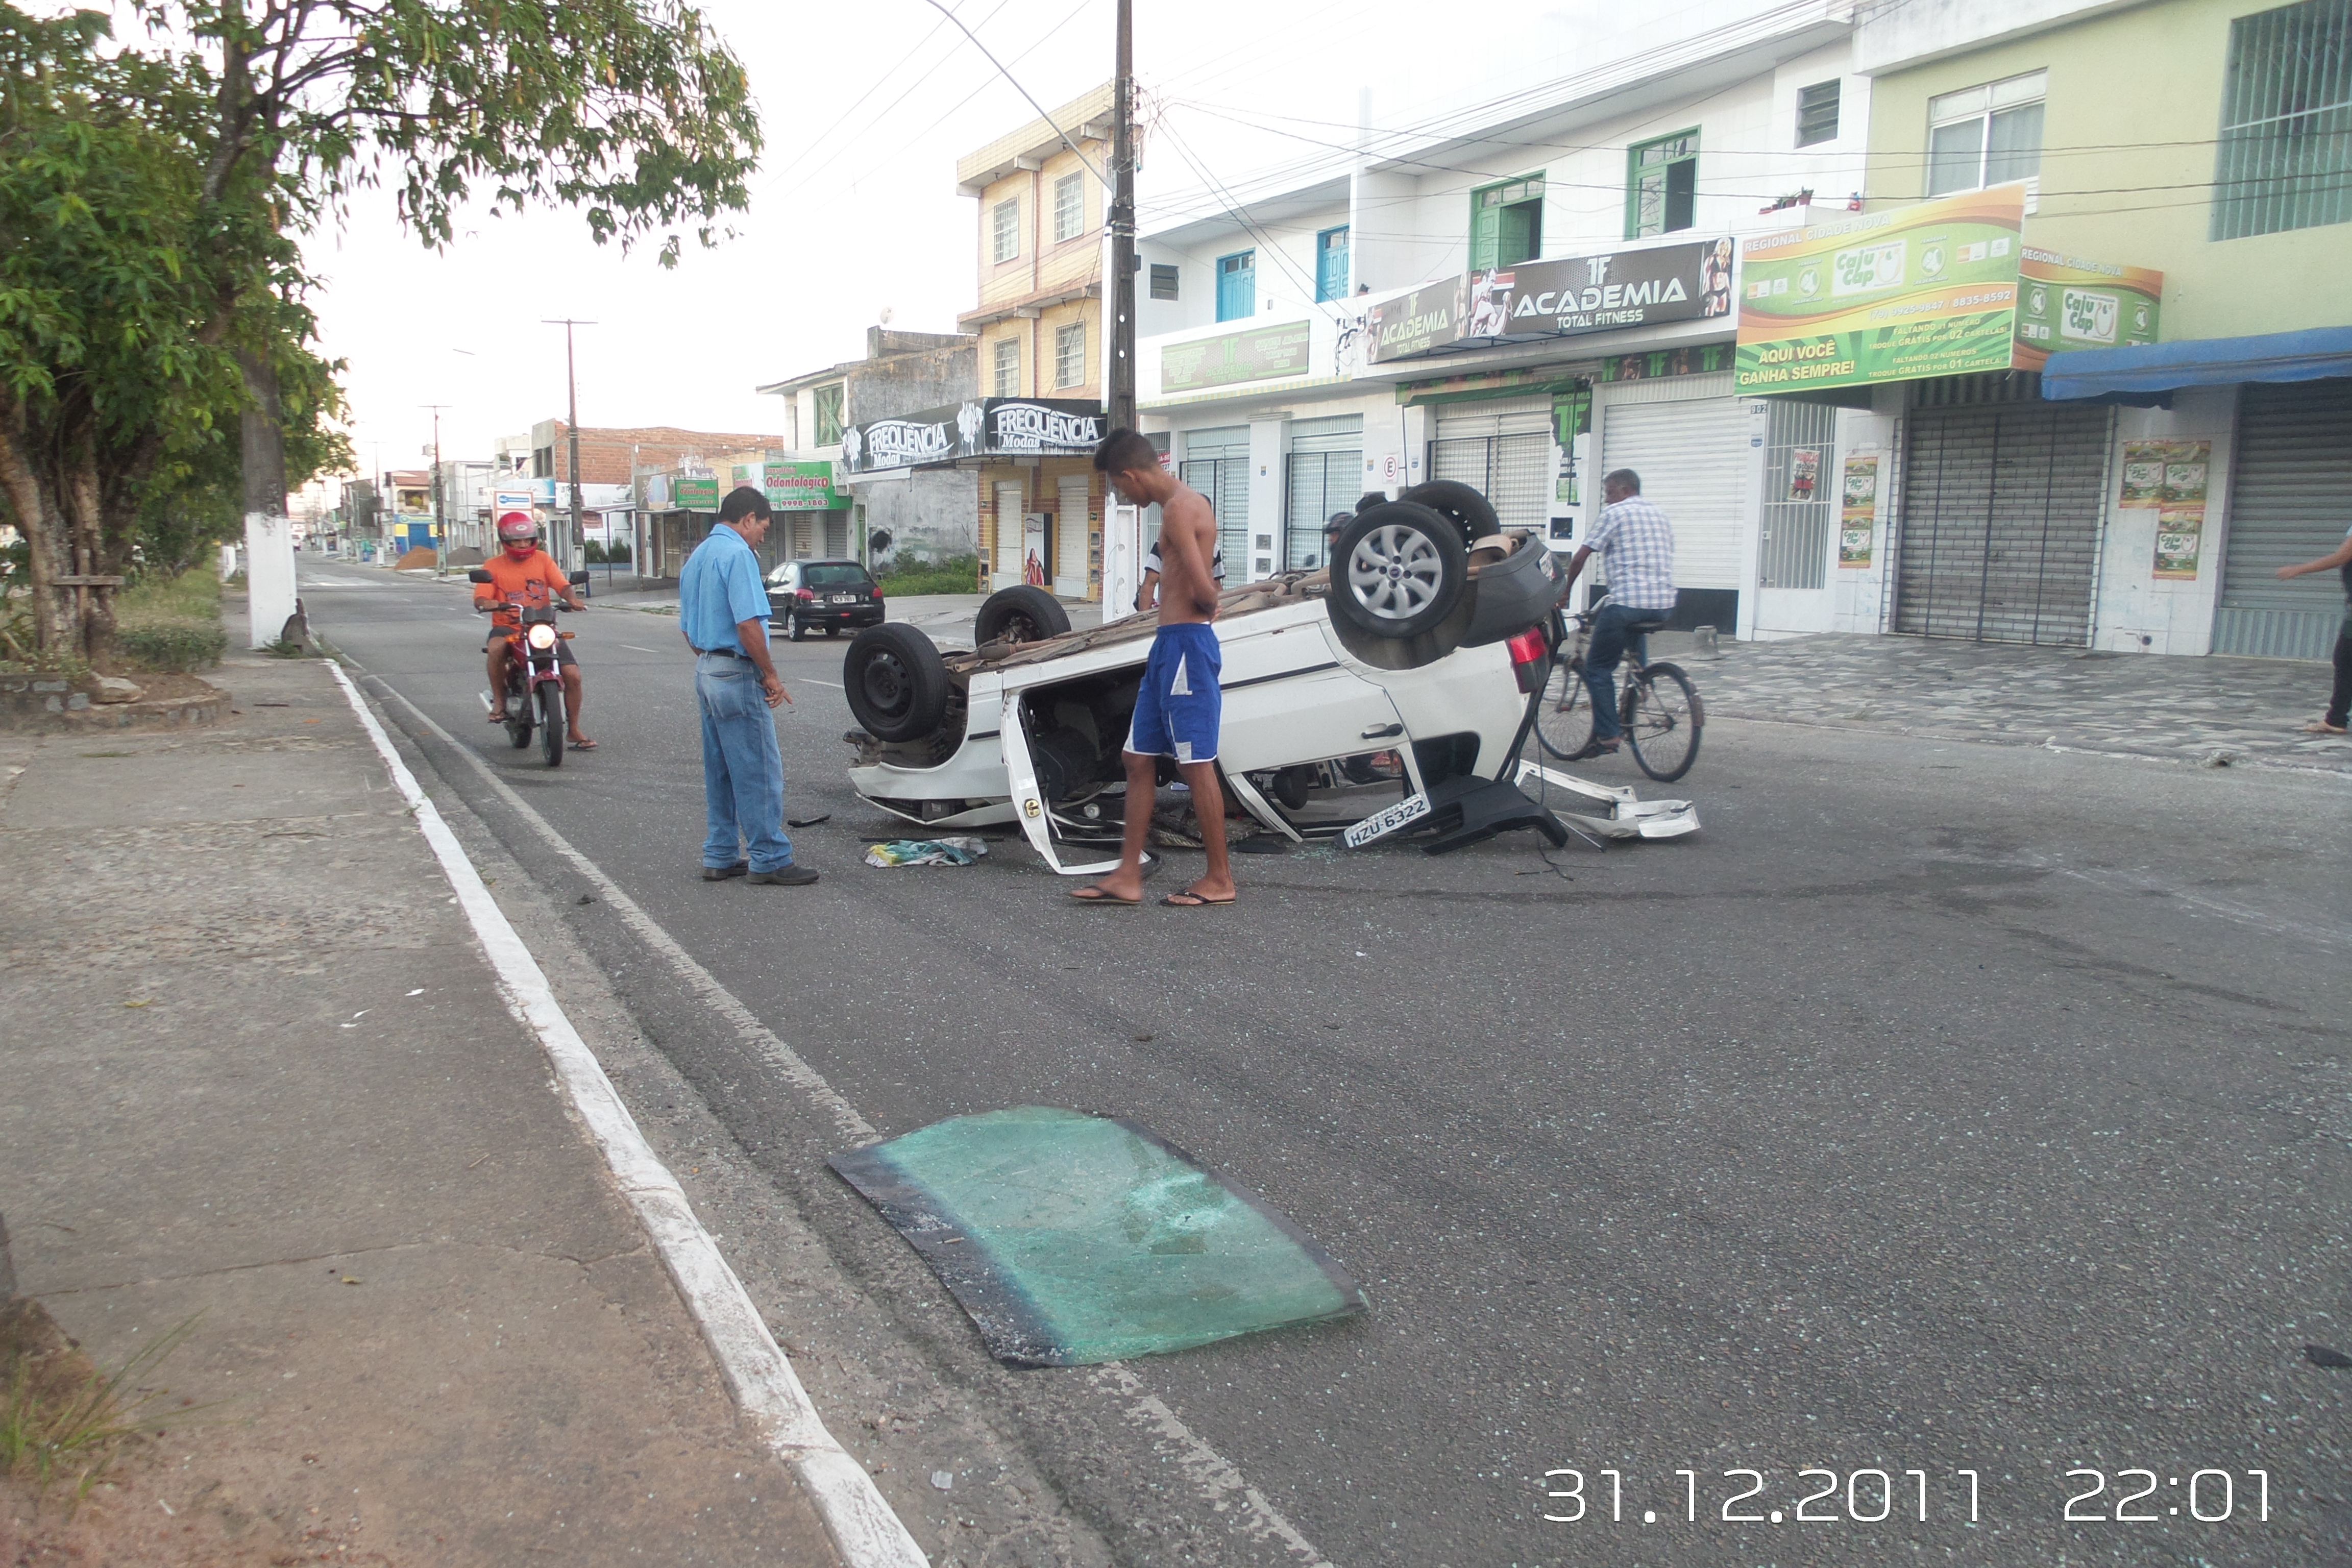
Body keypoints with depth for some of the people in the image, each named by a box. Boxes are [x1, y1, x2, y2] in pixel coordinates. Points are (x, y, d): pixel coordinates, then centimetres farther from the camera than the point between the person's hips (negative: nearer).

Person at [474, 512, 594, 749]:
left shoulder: (543, 559, 8)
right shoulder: (493, 566, 3)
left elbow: (561, 585, -4)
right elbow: (480, 598, -7)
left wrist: (572, 599, -27)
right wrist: (488, 603, -32)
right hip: (508, 627, -2)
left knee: (572, 674, -12)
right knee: (496, 648, -38)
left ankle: (574, 730, 4)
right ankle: (499, 699, -14)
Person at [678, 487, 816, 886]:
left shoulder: (696, 557, 17)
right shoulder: (737, 553, -14)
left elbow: (688, 629, 20)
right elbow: (748, 624, -22)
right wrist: (771, 675, -14)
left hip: (706, 671, 10)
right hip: (737, 674, -10)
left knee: (720, 772, 14)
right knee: (759, 771, -4)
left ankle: (720, 857, 19)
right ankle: (769, 860, 0)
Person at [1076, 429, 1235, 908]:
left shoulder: (1178, 508, -14)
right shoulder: (1186, 501, 18)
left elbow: (1204, 590, -22)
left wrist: (1205, 610, -3)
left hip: (1186, 645, -10)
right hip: (1170, 645, 10)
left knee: (1197, 764, -3)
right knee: (1139, 759, 10)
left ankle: (1220, 880, 6)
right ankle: (1128, 877, 14)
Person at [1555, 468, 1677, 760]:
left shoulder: (1615, 513, 2)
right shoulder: (1660, 516, 22)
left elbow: (1580, 558, -1)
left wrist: (1565, 589, 15)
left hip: (1628, 603, -7)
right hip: (1664, 605, 7)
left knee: (1598, 667, 3)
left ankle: (1607, 736, -3)